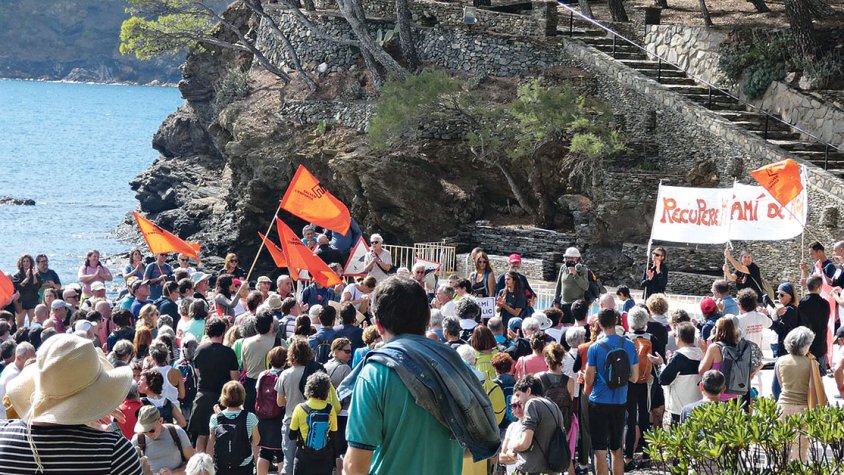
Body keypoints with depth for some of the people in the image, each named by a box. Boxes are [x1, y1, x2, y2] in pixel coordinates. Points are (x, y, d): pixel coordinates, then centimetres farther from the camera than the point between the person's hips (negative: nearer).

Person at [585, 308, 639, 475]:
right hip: (620, 403, 4)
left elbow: (589, 380, -7)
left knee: (600, 451, 1)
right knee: (617, 449, 16)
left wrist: (586, 392, 12)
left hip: (599, 403, -4)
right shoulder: (630, 345, -2)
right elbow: (634, 377, 4)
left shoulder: (595, 348, -13)